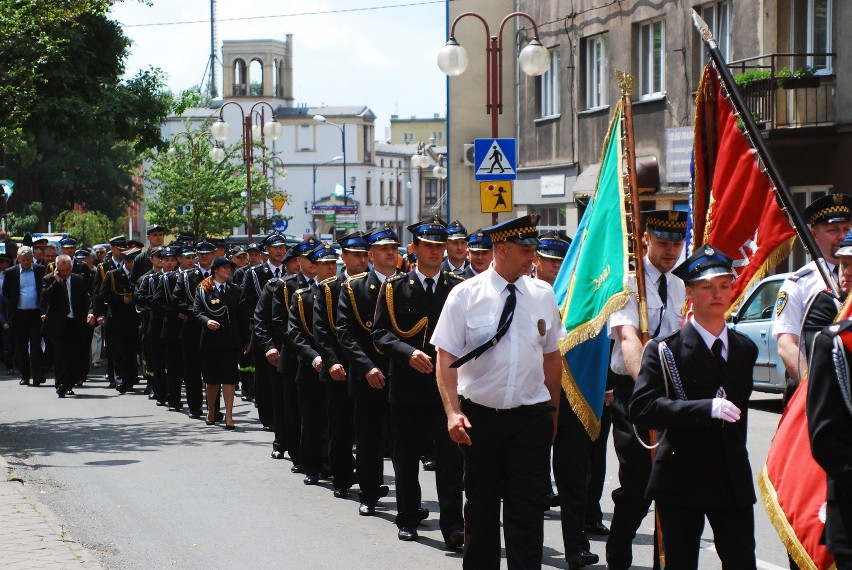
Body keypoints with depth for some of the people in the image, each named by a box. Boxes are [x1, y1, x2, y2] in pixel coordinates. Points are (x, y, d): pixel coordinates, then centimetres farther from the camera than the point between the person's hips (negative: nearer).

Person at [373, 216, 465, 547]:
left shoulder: (459, 289, 5)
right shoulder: (394, 288, 4)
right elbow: (380, 333, -1)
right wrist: (408, 353, -17)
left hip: (448, 384, -1)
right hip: (407, 385, 1)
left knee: (450, 457, -2)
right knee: (406, 456, 10)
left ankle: (452, 525, 1)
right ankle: (408, 518, 24)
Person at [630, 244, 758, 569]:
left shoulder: (746, 350, 11)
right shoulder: (665, 350, -5)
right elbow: (642, 408, -18)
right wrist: (707, 408, -27)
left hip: (734, 481, 3)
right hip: (681, 481, -3)